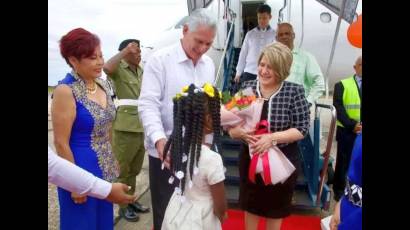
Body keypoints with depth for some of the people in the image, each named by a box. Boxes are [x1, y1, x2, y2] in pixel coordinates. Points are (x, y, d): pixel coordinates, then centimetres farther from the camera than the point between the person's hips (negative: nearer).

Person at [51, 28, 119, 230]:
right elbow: (61, 143, -17)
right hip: (81, 169, -7)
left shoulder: (101, 85, 3)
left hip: (105, 170, 7)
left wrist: (111, 162, 14)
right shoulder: (65, 91, -18)